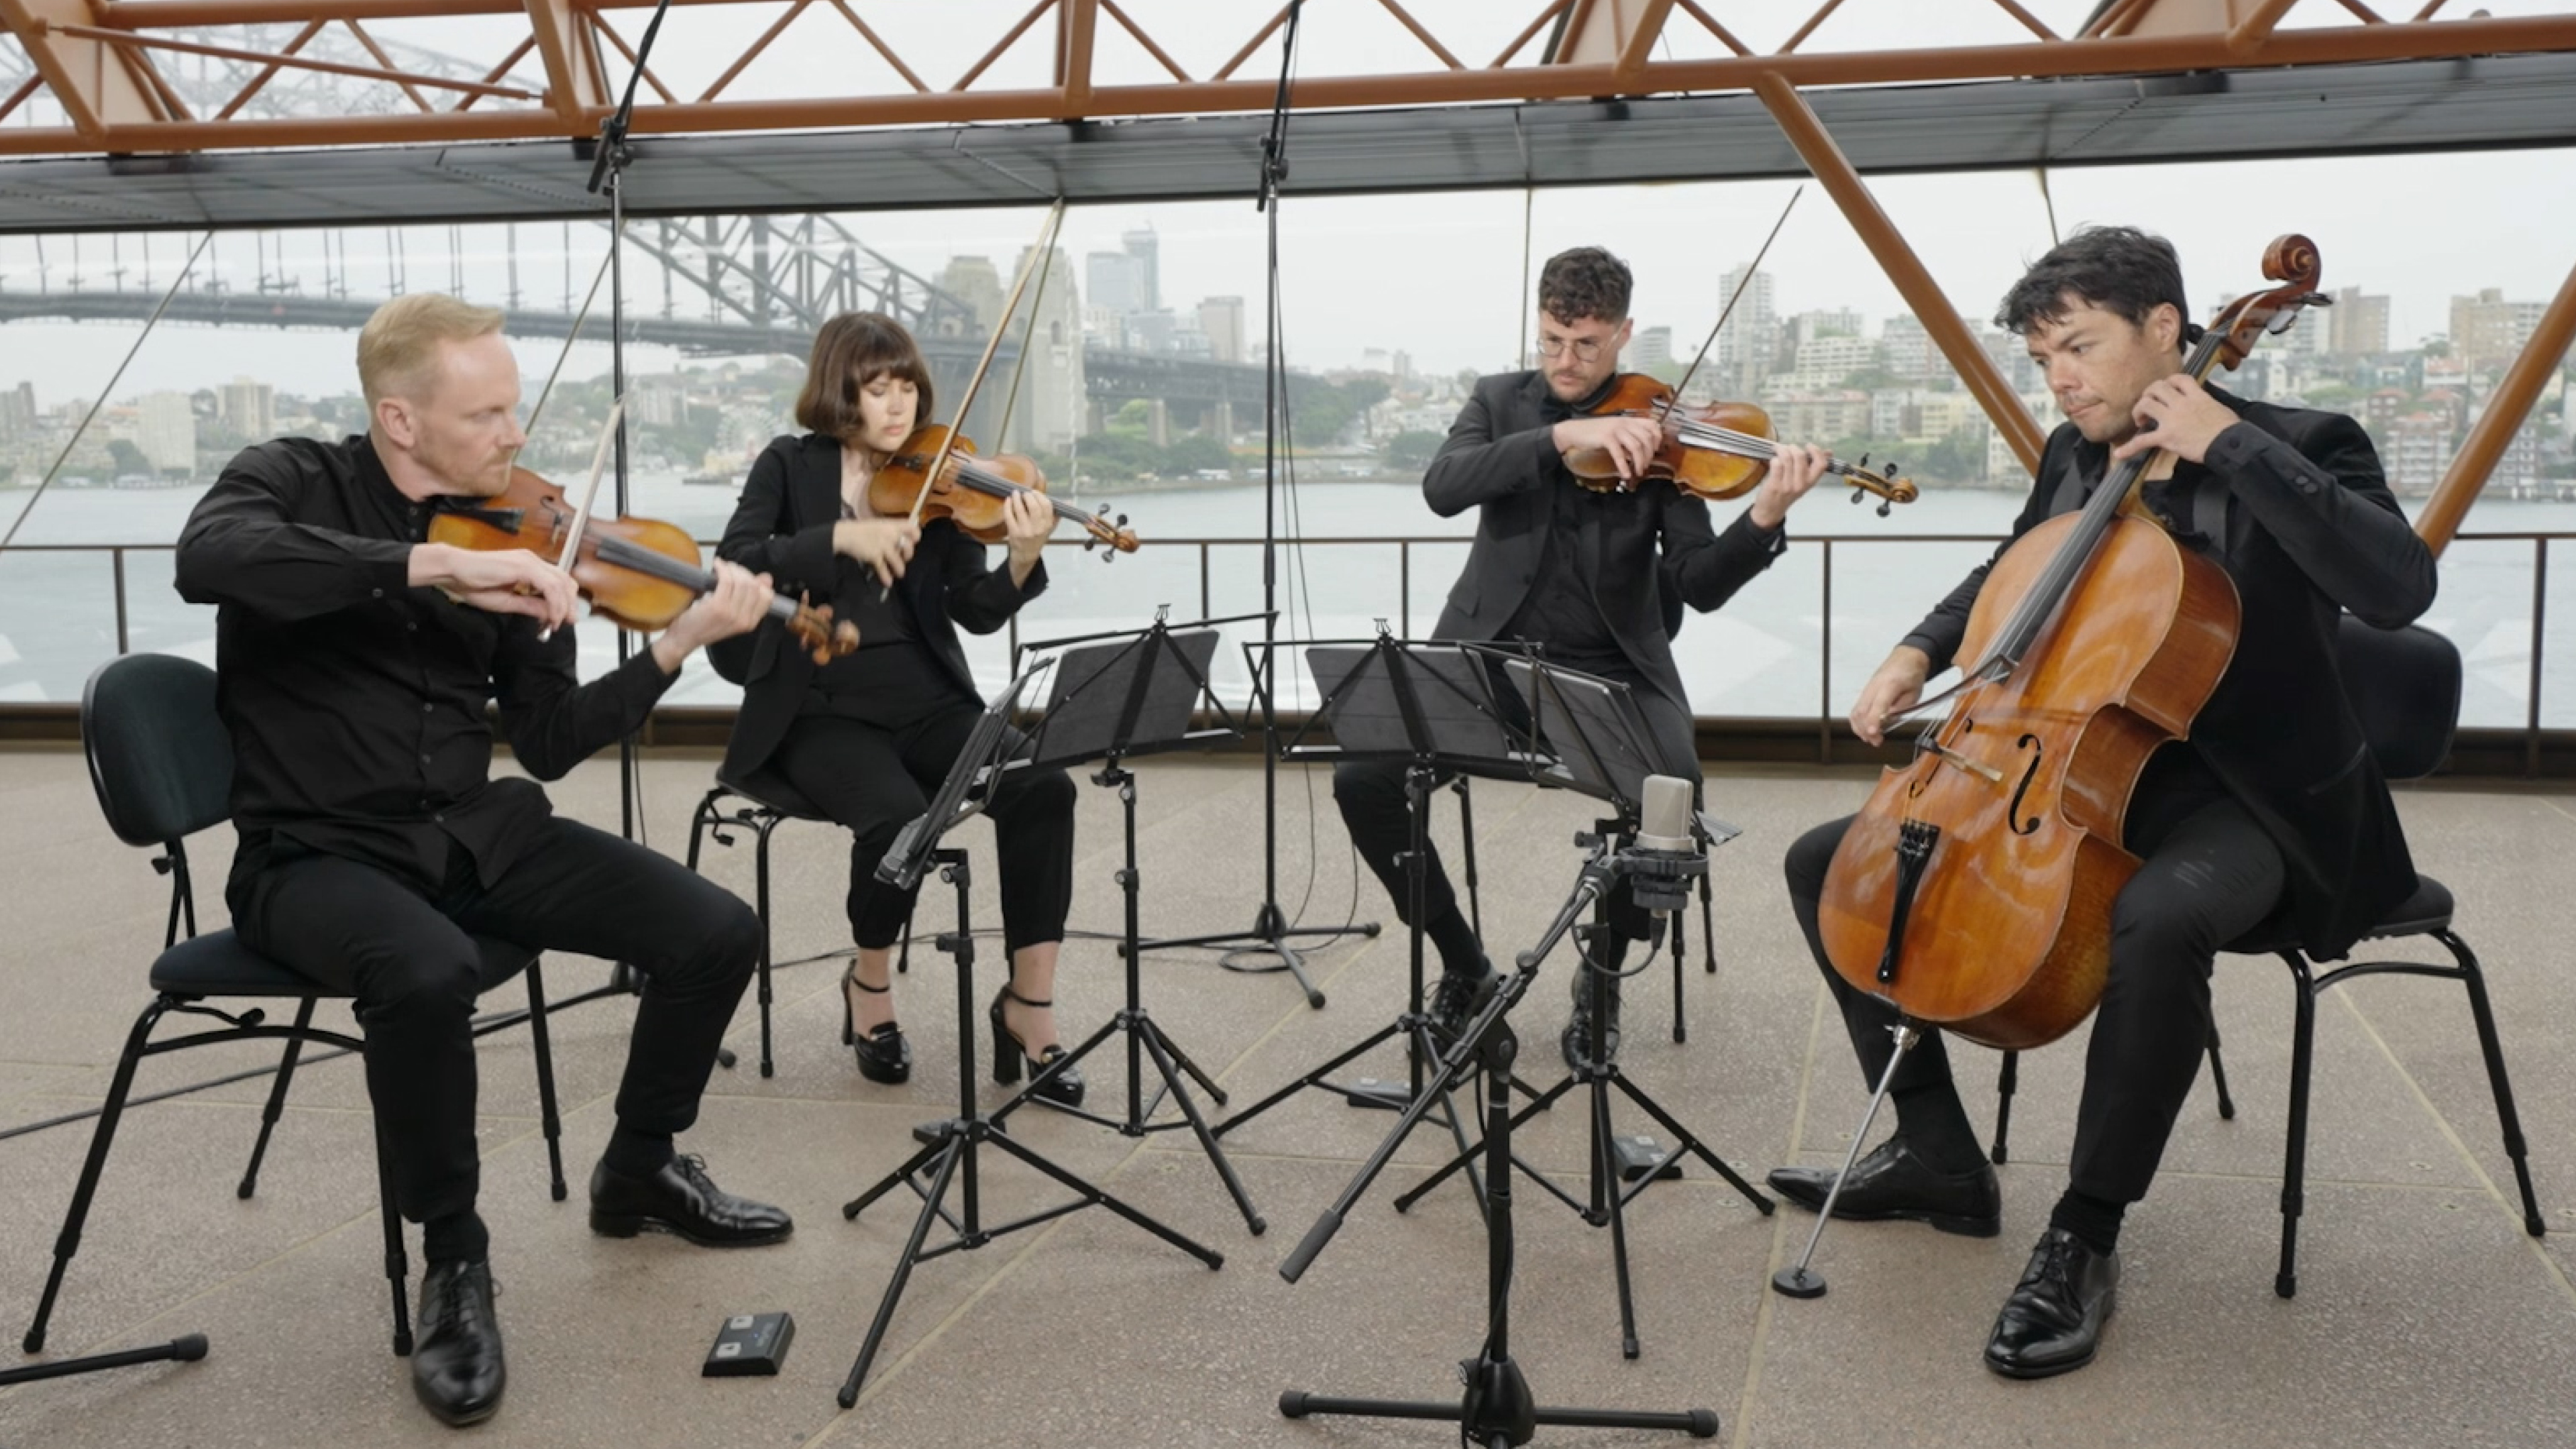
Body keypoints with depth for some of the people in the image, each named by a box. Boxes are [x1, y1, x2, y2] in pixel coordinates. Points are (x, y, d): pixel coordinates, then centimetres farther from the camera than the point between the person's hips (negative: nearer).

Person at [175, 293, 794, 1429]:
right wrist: (437, 564, -35)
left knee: (718, 934, -9)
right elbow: (207, 559, -32)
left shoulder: (508, 534, 5)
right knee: (429, 973, -38)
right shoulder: (291, 484, -6)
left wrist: (679, 642, -10)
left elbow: (550, 743, 3)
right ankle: (454, 1261, -13)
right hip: (317, 851, -5)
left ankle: (639, 1171, 17)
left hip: (475, 830, 5)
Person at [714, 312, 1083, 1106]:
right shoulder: (790, 467, 3)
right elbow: (733, 564, -12)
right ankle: (870, 983, -1)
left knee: (1045, 788, -25)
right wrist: (839, 536, -23)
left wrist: (1023, 560, -24)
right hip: (823, 710, -2)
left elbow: (978, 611, -2)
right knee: (898, 817, -32)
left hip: (928, 702, 3)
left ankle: (1030, 1007, -14)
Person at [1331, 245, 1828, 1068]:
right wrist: (1562, 434, -25)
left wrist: (1765, 520, -26)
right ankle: (1462, 962, 6)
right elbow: (1443, 490, -14)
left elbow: (1700, 585, -6)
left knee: (1672, 790, -31)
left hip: (1610, 665, -1)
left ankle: (1603, 973, 0)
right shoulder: (1501, 402, 8)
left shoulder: (1655, 431, 3)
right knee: (1364, 778, -20)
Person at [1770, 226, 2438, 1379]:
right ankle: (1937, 1156, 7)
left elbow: (2400, 586, -30)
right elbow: (2007, 573, 26)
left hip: (2239, 800, -7)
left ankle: (2085, 1236, -22)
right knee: (1827, 861, 1)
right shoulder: (2072, 459, 7)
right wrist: (1918, 653, 7)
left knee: (2160, 921, -41)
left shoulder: (2297, 446, -11)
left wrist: (2232, 444, -28)